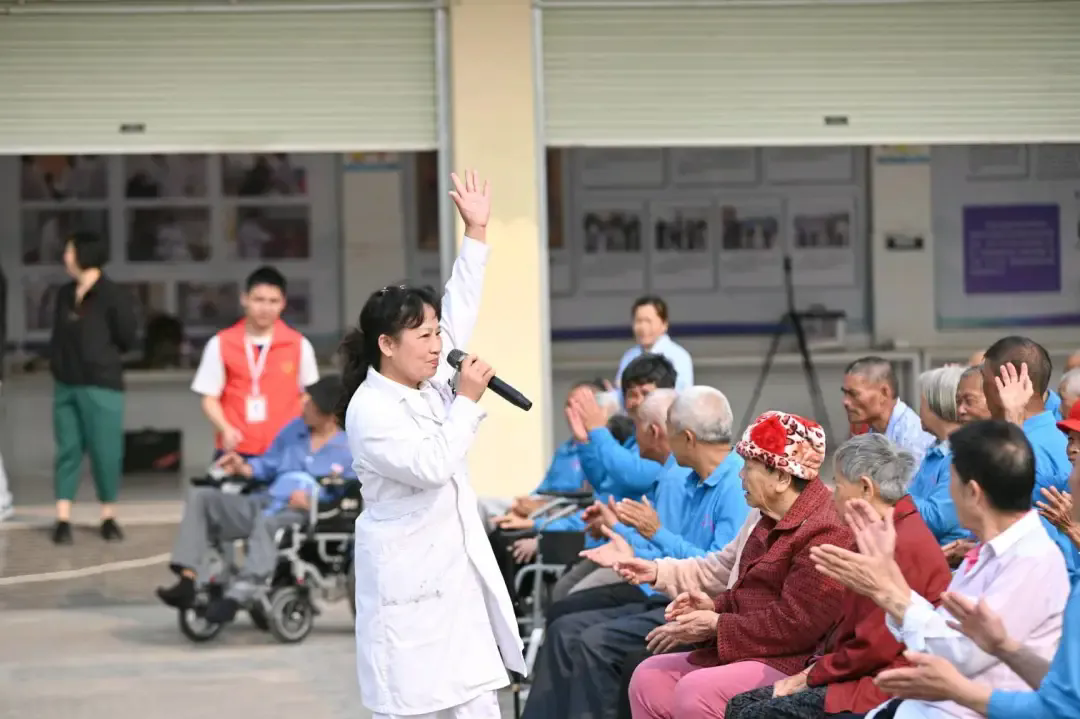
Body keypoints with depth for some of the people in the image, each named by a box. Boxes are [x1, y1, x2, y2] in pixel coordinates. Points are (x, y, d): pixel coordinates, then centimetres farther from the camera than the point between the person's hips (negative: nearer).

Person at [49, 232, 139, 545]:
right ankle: (63, 520, 5)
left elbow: (128, 339, -6)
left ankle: (108, 517, 15)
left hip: (101, 386, -5)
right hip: (66, 385, 5)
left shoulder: (113, 295, -10)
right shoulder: (65, 294, 8)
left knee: (105, 452, 1)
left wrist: (102, 355, 1)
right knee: (68, 450, 4)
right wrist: (57, 360, 4)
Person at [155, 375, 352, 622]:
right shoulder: (294, 430, 20)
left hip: (299, 516, -8)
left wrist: (312, 501, -21)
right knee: (201, 497, -5)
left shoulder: (347, 450, -1)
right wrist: (244, 468, 9)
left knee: (267, 522, -42)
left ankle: (236, 597, -47)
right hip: (263, 503, 8)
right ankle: (187, 581, -19)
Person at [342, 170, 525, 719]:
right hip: (408, 580, -8)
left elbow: (460, 311, 12)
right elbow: (432, 466, -23)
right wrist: (467, 400, -17)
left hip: (458, 569, 8)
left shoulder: (431, 381, 8)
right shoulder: (370, 410, -15)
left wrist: (476, 232, 10)